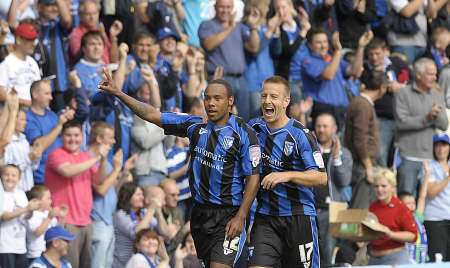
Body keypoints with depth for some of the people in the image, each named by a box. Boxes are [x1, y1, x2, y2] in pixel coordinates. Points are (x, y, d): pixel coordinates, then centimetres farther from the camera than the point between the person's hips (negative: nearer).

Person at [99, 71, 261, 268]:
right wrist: (118, 93, 1)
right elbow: (152, 115, 7)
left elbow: (253, 177, -8)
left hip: (228, 216, -6)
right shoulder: (195, 126, 5)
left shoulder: (243, 134, -9)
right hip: (199, 212, 6)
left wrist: (240, 217, -14)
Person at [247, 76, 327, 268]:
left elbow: (321, 177, -13)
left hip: (299, 217, -4)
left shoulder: (300, 135, -10)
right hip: (265, 217, 4)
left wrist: (287, 175, -25)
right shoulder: (254, 128, 6)